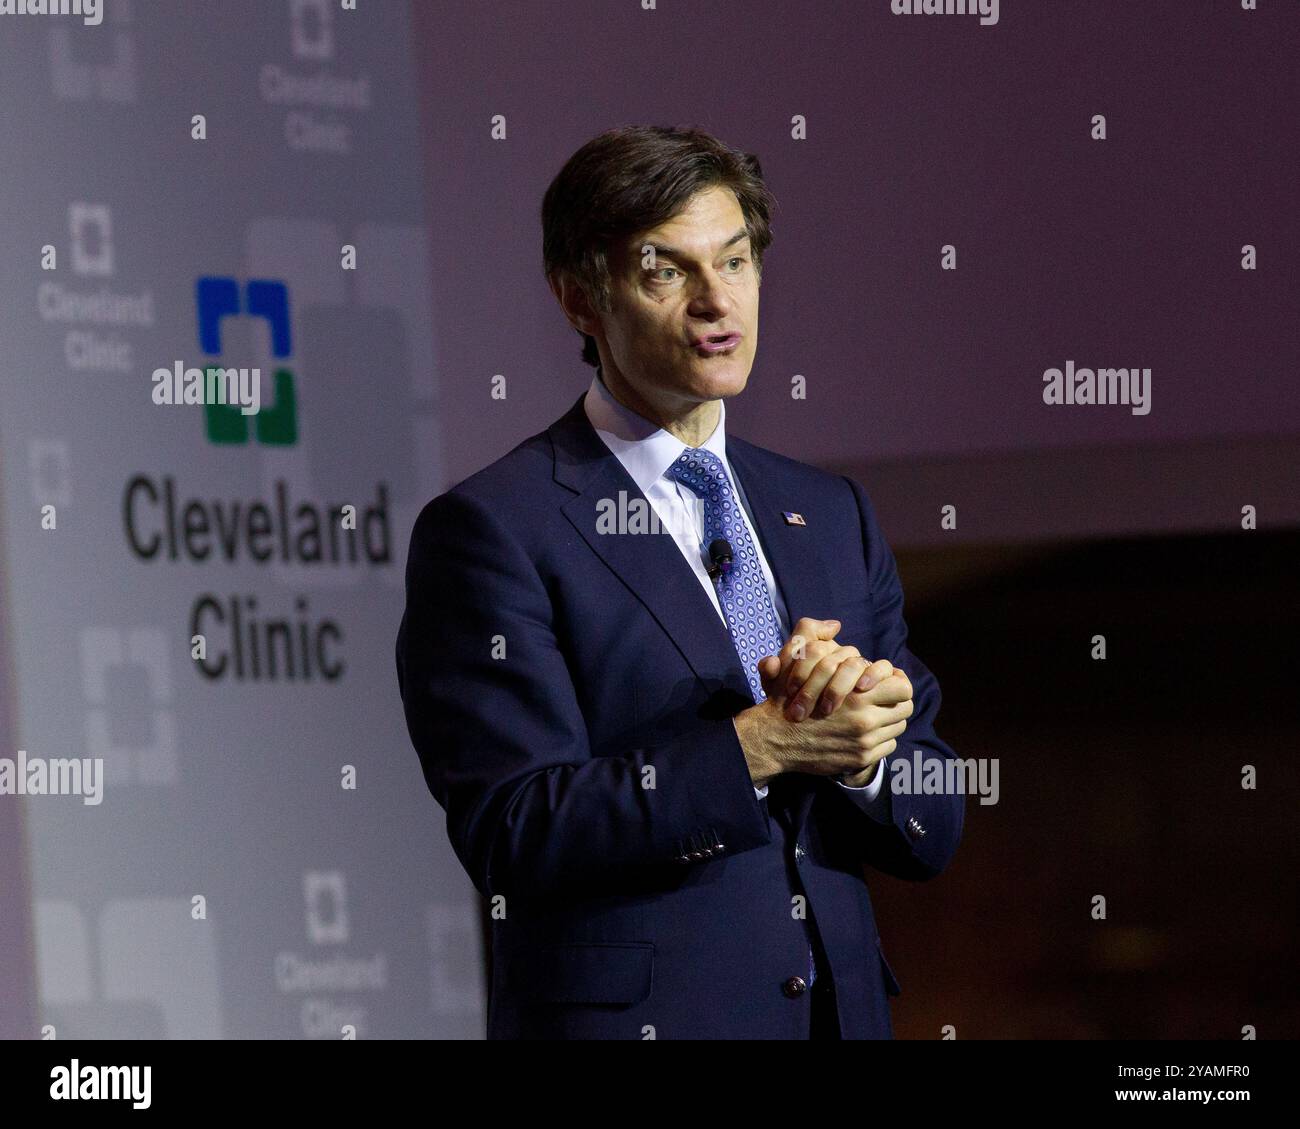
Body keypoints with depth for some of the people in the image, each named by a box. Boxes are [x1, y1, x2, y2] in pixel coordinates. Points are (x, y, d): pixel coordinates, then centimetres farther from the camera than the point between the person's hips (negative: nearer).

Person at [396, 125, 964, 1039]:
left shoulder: (834, 516, 10)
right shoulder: (492, 531, -7)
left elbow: (931, 834, 7)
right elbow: (513, 835, -16)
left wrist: (856, 744, -13)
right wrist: (754, 748, -21)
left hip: (844, 1009, 5)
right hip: (627, 1013, -5)